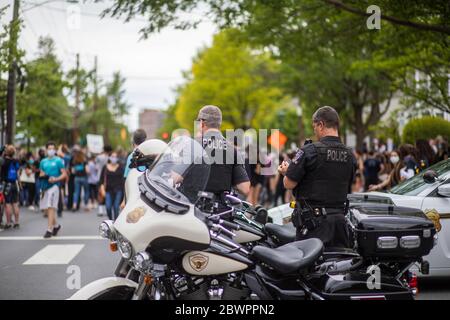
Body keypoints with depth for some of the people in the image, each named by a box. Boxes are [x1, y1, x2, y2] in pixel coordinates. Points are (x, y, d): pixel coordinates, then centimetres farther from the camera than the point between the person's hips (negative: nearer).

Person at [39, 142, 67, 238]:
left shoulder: (58, 161, 0)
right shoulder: (43, 162, 16)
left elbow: (64, 174, -4)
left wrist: (56, 179, -19)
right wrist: (42, 176, -2)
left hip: (54, 186, -6)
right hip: (44, 187, 6)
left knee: (51, 207, -13)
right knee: (45, 208, 9)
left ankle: (49, 229, -13)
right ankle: (56, 225, 29)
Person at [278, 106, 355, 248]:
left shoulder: (309, 151, -12)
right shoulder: (350, 155, 8)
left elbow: (289, 184, -11)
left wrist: (287, 171, 12)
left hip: (314, 220, -6)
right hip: (340, 219, 6)